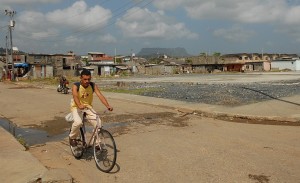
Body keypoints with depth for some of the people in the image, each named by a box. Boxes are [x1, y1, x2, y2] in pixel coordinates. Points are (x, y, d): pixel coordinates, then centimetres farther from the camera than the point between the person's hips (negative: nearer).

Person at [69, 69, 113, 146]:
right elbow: (75, 96, -37)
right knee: (78, 122, -31)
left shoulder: (93, 85, -12)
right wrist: (80, 105, -58)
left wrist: (108, 106, -38)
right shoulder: (76, 86, -20)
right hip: (76, 107, -3)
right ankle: (72, 137, 0)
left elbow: (100, 95, -23)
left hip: (88, 106, 3)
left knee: (97, 122, -18)